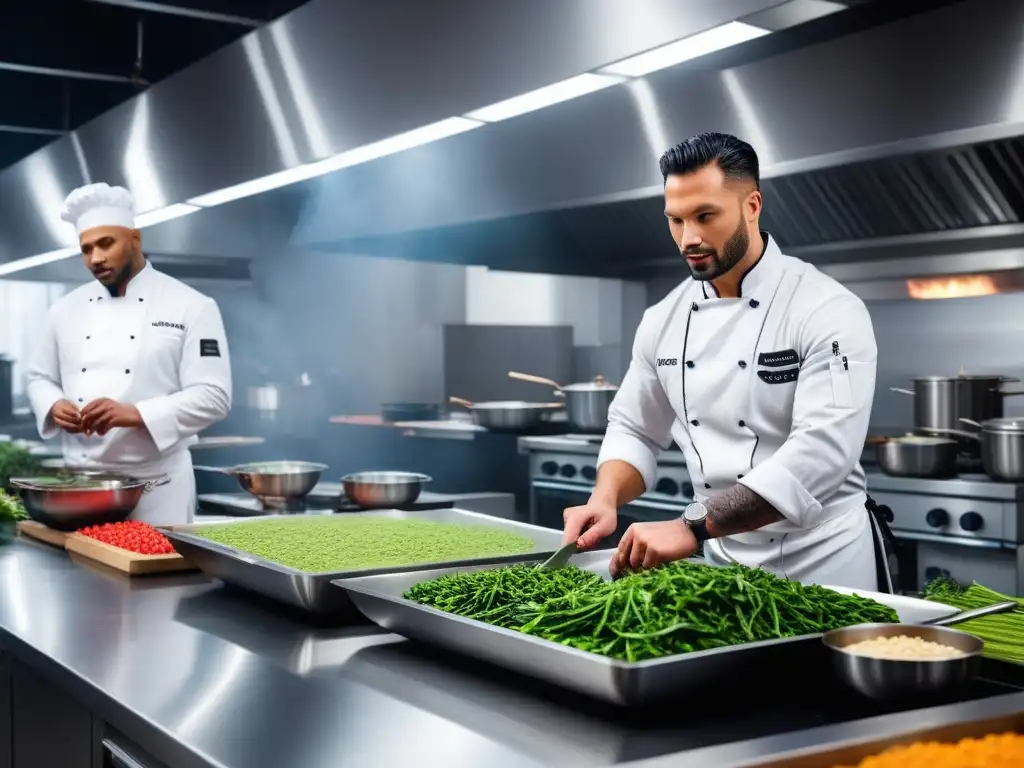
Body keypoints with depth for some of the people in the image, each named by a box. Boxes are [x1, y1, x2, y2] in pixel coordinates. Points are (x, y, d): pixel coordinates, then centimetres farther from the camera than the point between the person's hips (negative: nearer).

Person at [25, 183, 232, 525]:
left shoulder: (191, 306, -5)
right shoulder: (66, 310, 10)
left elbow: (212, 396, -12)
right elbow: (39, 378, 19)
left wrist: (134, 414, -23)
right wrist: (55, 407, -4)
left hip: (155, 483, -4)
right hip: (79, 479, 4)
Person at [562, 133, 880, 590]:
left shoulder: (829, 311, -17)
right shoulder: (664, 320, 1)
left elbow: (822, 449, -28)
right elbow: (634, 431, 10)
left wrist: (692, 528, -36)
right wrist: (605, 500, -12)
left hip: (818, 562, -5)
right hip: (718, 561, 5)